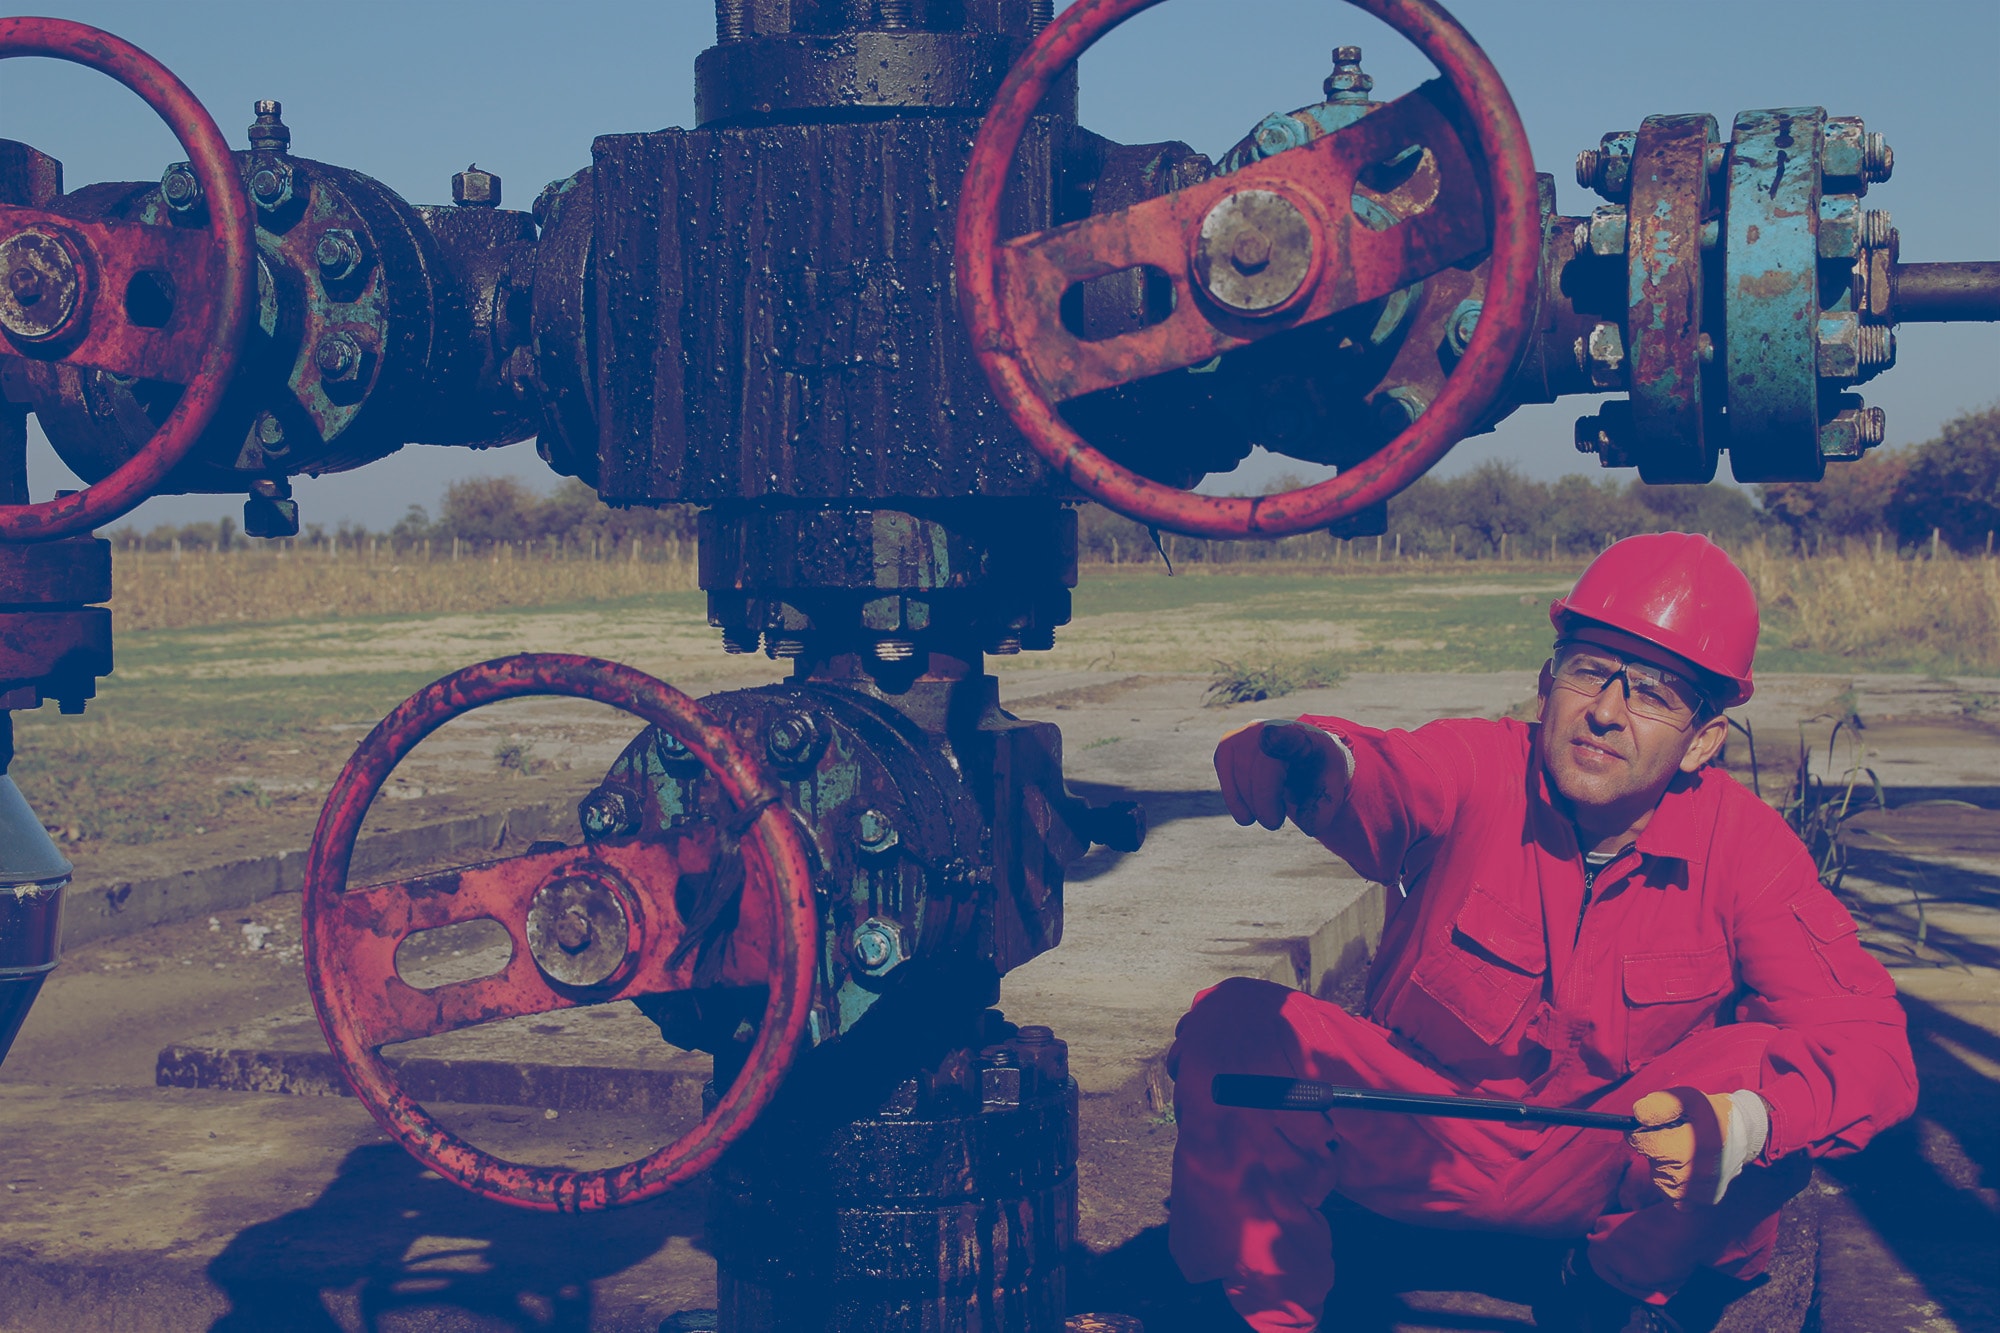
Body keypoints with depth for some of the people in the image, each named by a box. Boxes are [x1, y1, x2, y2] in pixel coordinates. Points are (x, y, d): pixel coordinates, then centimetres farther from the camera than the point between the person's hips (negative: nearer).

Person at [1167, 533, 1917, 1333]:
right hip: (1418, 1140, -1)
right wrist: (1312, 760, -69)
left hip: (1608, 1165, 1)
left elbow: (1870, 1044, -26)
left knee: (1768, 1069, -28)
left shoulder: (1743, 847, -18)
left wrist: (1736, 1122, -47)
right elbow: (1380, 781, -43)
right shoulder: (1480, 771, -20)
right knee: (1231, 1028, -26)